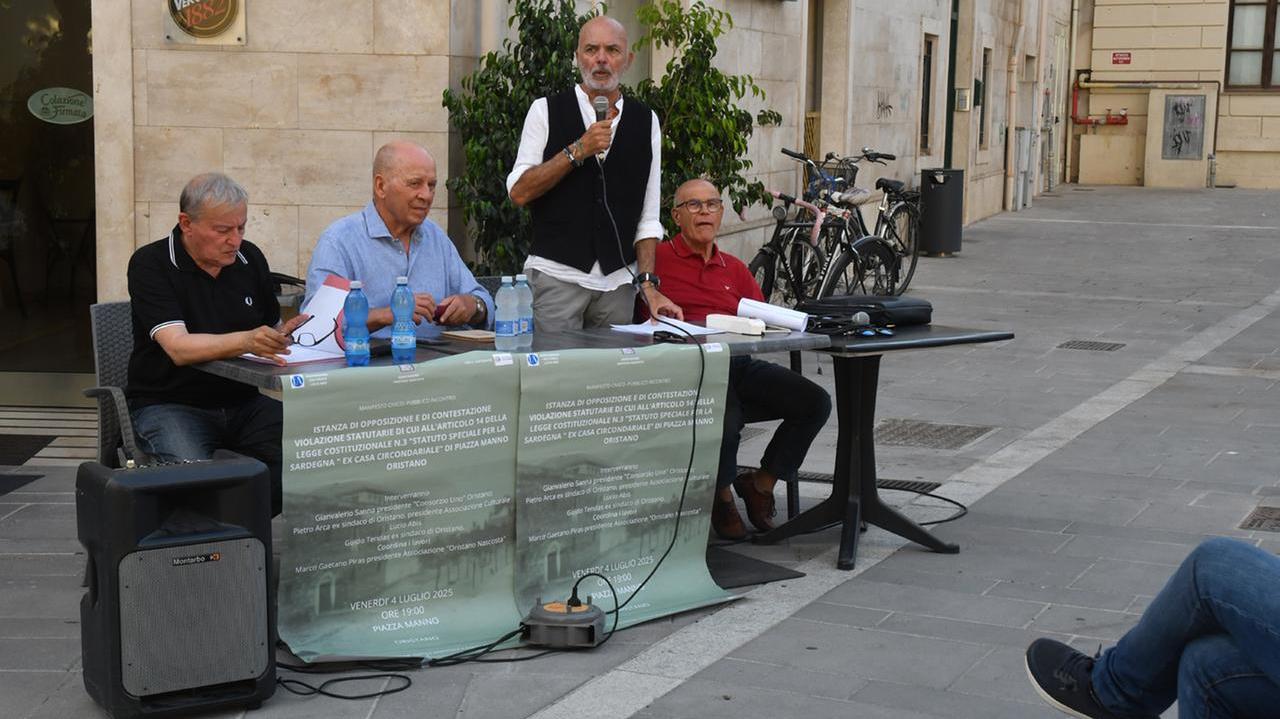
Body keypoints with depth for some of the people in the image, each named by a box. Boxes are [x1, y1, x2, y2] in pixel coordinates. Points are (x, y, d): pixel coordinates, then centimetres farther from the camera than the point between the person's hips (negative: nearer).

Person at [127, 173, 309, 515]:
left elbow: (270, 329, 19)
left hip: (243, 401, 5)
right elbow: (179, 347, -23)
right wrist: (245, 341, -39)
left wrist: (285, 334, -6)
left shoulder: (250, 258, 8)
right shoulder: (150, 265, -9)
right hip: (170, 405, -5)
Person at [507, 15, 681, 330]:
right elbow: (519, 192, -8)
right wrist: (578, 150, -15)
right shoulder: (546, 111, 1)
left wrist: (649, 284, -1)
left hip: (619, 281, 3)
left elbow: (647, 216, 9)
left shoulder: (645, 121, 9)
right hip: (556, 274, -3)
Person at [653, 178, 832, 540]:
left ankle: (761, 483, 7)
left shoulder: (734, 268, 24)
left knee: (815, 402, -12)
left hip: (741, 364, 6)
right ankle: (722, 495, -2)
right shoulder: (657, 259, 5)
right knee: (727, 419, -36)